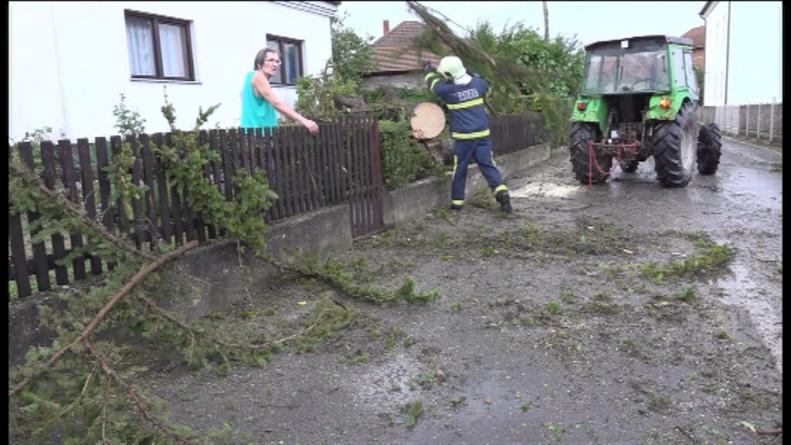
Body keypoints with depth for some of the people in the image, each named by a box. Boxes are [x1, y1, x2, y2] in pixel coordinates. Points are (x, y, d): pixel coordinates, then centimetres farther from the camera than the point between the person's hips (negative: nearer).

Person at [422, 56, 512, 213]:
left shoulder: (448, 90, -7)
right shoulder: (477, 83, 1)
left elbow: (434, 83, 14)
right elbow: (484, 84, 27)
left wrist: (428, 71, 34)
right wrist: (468, 73, 32)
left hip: (463, 137, -3)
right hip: (482, 133, 3)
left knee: (460, 169, 9)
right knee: (487, 164, 4)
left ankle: (457, 201, 18)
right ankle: (501, 191, -13)